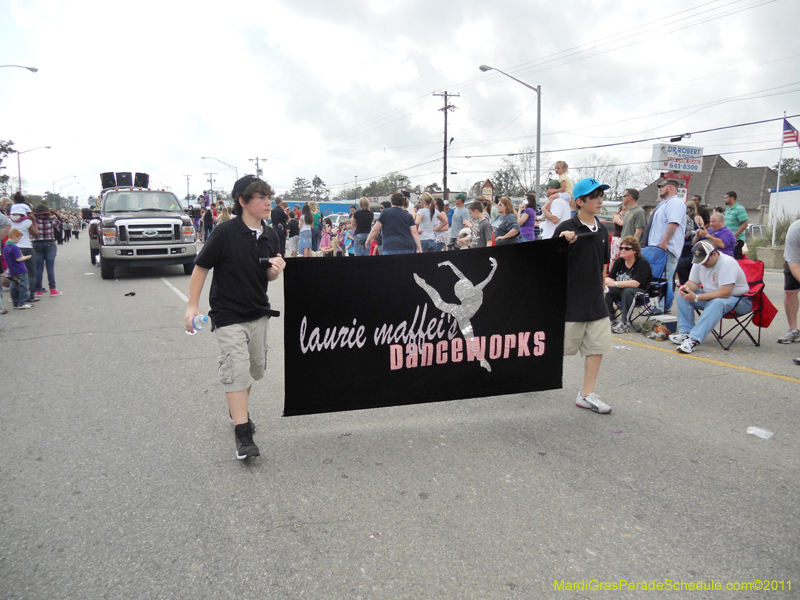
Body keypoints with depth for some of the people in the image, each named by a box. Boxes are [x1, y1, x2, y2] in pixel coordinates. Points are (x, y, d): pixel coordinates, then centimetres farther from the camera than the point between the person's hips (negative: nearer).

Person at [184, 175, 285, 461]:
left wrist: (276, 270, -10)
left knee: (255, 368, 16)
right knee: (236, 371, -8)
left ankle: (239, 407, 42)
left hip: (259, 313, 6)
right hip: (229, 315, -6)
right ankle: (243, 435, -2)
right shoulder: (226, 232, -14)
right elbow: (201, 267, -8)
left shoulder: (270, 236, 3)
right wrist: (192, 305, -10)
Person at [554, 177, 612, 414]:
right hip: (570, 300, -6)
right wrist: (564, 242, -27)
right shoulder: (566, 229, -10)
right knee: (558, 346, 3)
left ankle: (586, 395, 15)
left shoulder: (602, 230, 9)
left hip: (595, 301, 6)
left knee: (597, 346, 5)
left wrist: (600, 289, 18)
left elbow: (602, 264, 18)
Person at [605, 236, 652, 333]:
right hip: (621, 291, 6)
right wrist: (607, 282, -26)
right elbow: (610, 277, -1)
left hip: (641, 293, -5)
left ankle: (625, 323, -32)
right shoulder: (619, 261, 5)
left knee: (627, 291, -37)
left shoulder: (642, 263, -14)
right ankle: (610, 320, -18)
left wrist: (615, 283, -27)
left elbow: (636, 283, -25)